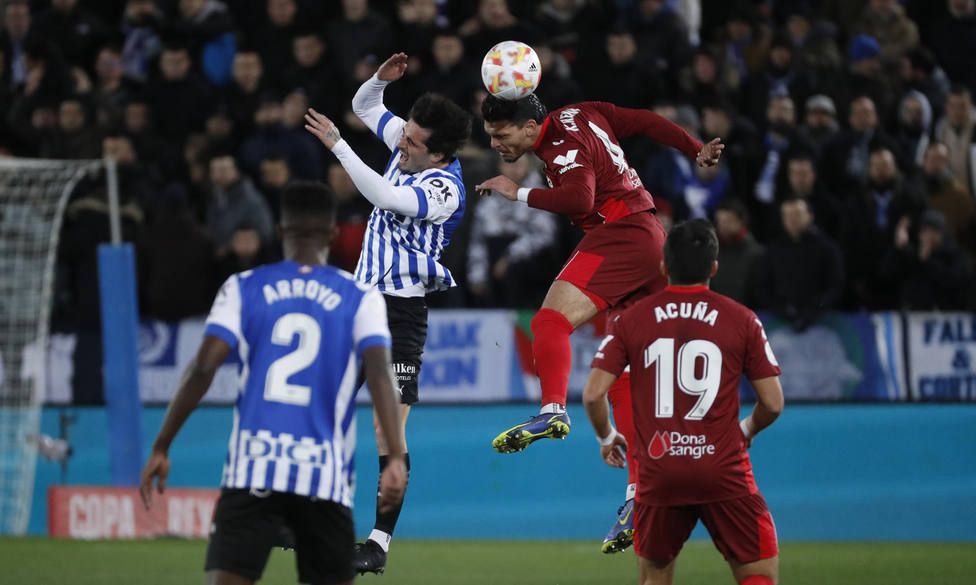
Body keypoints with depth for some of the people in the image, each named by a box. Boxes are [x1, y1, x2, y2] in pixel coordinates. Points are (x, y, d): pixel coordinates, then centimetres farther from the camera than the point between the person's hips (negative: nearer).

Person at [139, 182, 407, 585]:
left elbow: (202, 370, -2)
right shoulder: (361, 298, 6)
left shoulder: (243, 288, 7)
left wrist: (161, 448, 3)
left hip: (252, 471, 0)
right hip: (326, 476, 0)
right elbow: (379, 373, -8)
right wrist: (395, 458, -15)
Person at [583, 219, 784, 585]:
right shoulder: (742, 320, 0)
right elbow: (772, 403, 1)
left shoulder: (630, 320, 3)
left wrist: (606, 438, 18)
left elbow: (593, 394, -2)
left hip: (658, 473, 2)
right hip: (724, 470, -2)